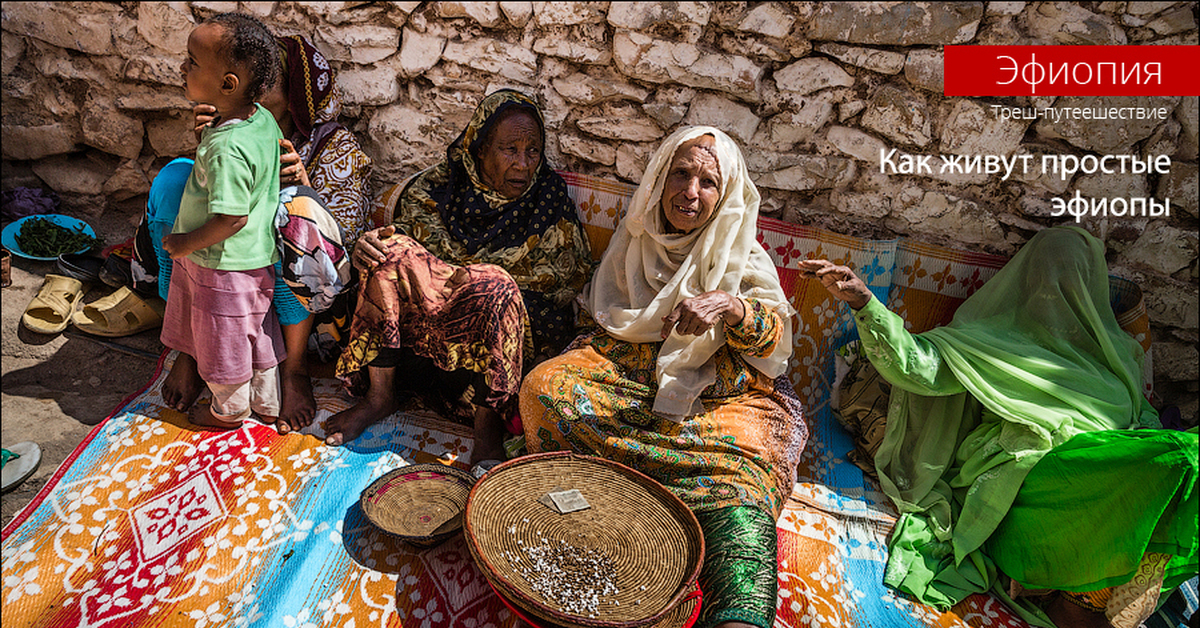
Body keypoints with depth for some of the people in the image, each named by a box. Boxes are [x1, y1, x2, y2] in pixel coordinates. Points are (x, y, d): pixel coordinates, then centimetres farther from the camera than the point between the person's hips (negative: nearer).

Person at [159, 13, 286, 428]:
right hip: (259, 255, 9)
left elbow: (232, 218, -30)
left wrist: (185, 243, -14)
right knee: (256, 335, 22)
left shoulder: (227, 147, -30)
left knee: (224, 344, 14)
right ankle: (267, 402, 39)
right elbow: (283, 157, 13)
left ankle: (229, 411, 36)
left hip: (223, 264, -8)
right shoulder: (263, 120, -4)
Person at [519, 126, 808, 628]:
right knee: (545, 385, -25)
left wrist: (729, 306, -30)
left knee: (740, 461, -34)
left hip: (715, 388, -2)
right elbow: (606, 316, 23)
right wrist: (588, 351, 2)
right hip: (628, 369, 3)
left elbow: (775, 337, -9)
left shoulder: (742, 257, 6)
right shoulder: (636, 239, 15)